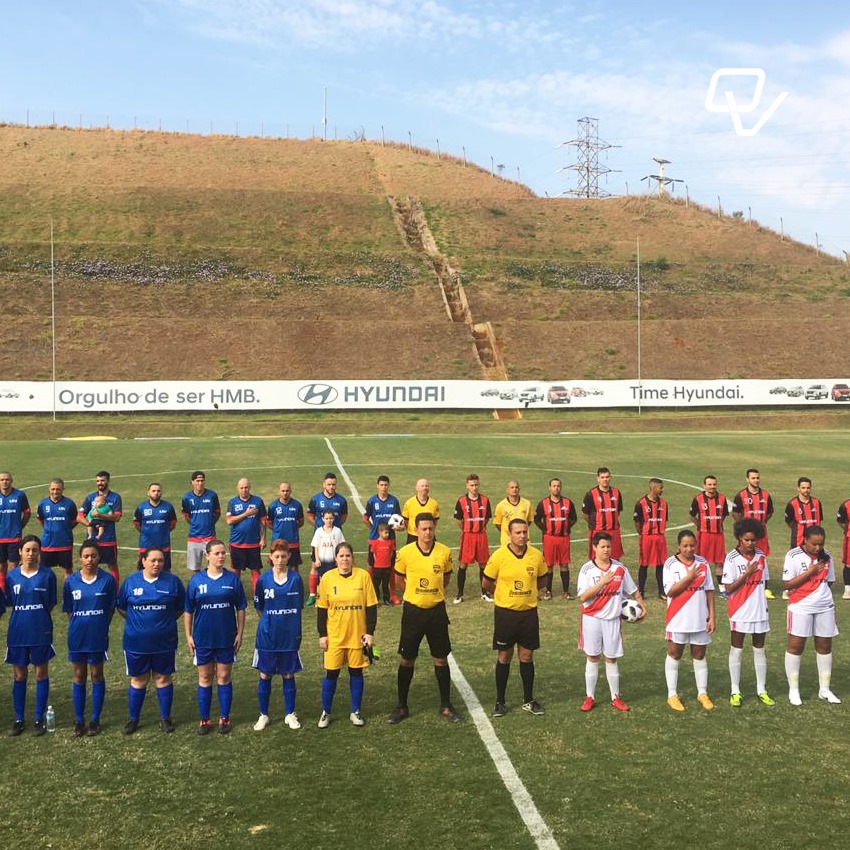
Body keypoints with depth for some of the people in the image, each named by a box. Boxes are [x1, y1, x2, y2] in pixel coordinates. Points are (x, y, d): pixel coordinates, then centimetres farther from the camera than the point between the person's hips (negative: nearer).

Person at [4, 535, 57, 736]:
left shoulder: (47, 574, -5)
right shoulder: (12, 575, 2)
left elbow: (51, 603, -1)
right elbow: (9, 603, 7)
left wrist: (39, 618, -7)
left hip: (41, 632, -2)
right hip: (17, 632, 2)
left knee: (41, 674, 7)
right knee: (19, 676, 10)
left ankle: (39, 719, 17)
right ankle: (19, 719, 22)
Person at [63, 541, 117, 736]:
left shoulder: (107, 579, -7)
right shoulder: (71, 581, -2)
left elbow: (111, 609, -1)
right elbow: (69, 610, 6)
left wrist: (100, 627, -2)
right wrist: (77, 625, 0)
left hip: (98, 636, -2)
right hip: (77, 636, 2)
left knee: (97, 676, 8)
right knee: (79, 677, 10)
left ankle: (95, 720, 18)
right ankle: (79, 721, 20)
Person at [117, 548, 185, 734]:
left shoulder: (172, 581, -3)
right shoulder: (130, 581, -2)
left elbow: (181, 607, 6)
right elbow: (121, 607, 8)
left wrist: (167, 621, 4)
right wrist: (135, 621, 5)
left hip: (164, 642, 0)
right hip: (136, 642, 0)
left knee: (163, 678, 9)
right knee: (138, 680, 10)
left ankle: (165, 718, 22)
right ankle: (133, 719, 24)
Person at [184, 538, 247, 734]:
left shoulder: (233, 579, -3)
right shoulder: (196, 580, -3)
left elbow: (240, 609, 1)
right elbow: (188, 611, 2)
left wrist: (240, 634, -2)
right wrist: (188, 636, -2)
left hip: (226, 638, 0)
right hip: (202, 639, 0)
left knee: (224, 678, 8)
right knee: (204, 679, 10)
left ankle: (224, 718, 19)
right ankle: (204, 719, 20)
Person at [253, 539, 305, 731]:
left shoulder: (295, 578, -5)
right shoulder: (263, 580, -5)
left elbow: (298, 606, 6)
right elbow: (258, 607, 6)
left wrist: (288, 623, 6)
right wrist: (271, 621, 6)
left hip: (289, 636, 0)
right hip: (267, 636, 0)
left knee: (288, 674, 10)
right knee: (265, 675, 7)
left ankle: (290, 714, 23)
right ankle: (263, 715, 20)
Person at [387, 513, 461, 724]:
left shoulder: (445, 552, -8)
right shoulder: (405, 553, -12)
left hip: (436, 611, 1)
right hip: (412, 611, -1)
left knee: (441, 659, 8)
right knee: (406, 660, 7)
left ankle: (446, 705, 22)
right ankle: (401, 706, 21)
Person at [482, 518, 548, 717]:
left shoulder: (537, 555, -6)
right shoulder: (499, 556, -13)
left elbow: (541, 581, 11)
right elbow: (486, 583, -1)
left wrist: (525, 593, 6)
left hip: (529, 613, 2)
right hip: (505, 613, -2)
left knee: (527, 657, 10)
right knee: (504, 657, 8)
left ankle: (528, 700, 24)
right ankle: (500, 701, 20)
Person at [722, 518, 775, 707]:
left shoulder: (761, 556, 1)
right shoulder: (732, 559, -12)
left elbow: (764, 582, 12)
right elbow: (728, 588, -12)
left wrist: (762, 600, 3)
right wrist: (746, 574, -21)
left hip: (760, 611, 4)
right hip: (739, 611, -4)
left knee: (759, 649, 11)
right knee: (737, 650, 5)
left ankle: (762, 690, 20)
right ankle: (735, 692, 12)